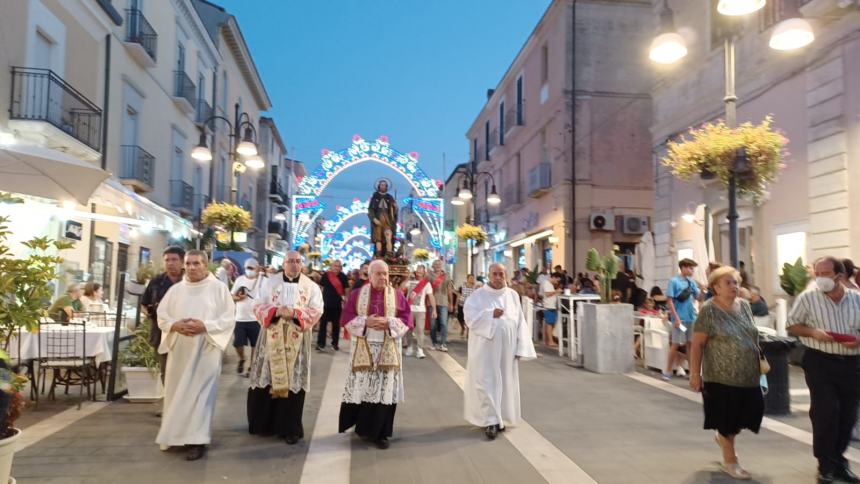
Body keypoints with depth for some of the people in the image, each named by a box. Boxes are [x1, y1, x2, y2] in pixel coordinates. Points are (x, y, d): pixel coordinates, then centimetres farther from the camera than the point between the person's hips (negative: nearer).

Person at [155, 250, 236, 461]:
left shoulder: (219, 288, 0)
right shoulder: (175, 289, 11)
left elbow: (229, 318, -6)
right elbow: (162, 315, 9)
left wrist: (205, 326, -18)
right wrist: (174, 325, -11)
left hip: (206, 349, -4)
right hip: (179, 349, 4)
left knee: (200, 393, -5)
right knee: (177, 392, 8)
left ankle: (197, 440, 0)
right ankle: (176, 435, 21)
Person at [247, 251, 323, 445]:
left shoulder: (311, 286, 4)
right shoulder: (271, 282, 5)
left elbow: (316, 311, -3)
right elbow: (258, 307, 0)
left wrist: (295, 313, -18)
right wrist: (276, 311, -18)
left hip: (297, 342, -1)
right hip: (272, 339, 1)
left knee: (293, 382, 1)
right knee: (267, 379, 3)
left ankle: (290, 428, 12)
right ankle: (264, 423, 21)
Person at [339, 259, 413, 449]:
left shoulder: (397, 295, 5)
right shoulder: (357, 294, 5)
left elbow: (407, 319, 0)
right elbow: (346, 318, -1)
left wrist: (388, 323, -16)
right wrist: (365, 322, -16)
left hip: (387, 351, 0)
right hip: (363, 350, 0)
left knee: (384, 389, 0)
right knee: (362, 389, 0)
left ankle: (380, 433, 10)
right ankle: (362, 427, 17)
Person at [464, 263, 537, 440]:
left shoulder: (513, 295, 7)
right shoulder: (478, 295, -2)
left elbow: (520, 322, 6)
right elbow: (469, 316, -11)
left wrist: (521, 348, 0)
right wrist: (490, 314, -20)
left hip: (506, 348, 4)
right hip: (485, 347, -3)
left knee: (504, 382, 10)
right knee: (487, 382, -5)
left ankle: (499, 417, 24)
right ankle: (490, 421, -1)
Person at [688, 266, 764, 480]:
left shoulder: (745, 306, 6)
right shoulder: (708, 310, -13)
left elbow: (752, 336, 16)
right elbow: (697, 344, -12)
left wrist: (760, 362, 14)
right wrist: (695, 374, -15)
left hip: (748, 374, 6)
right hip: (722, 376, -6)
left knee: (752, 412, 10)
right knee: (726, 419, 4)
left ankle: (723, 436, 38)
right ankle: (730, 462, 23)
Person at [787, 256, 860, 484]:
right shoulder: (807, 298, -4)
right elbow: (792, 326, 2)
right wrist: (812, 332, -15)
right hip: (820, 362, -3)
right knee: (825, 413, -4)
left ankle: (839, 461, 28)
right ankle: (826, 465, 11)